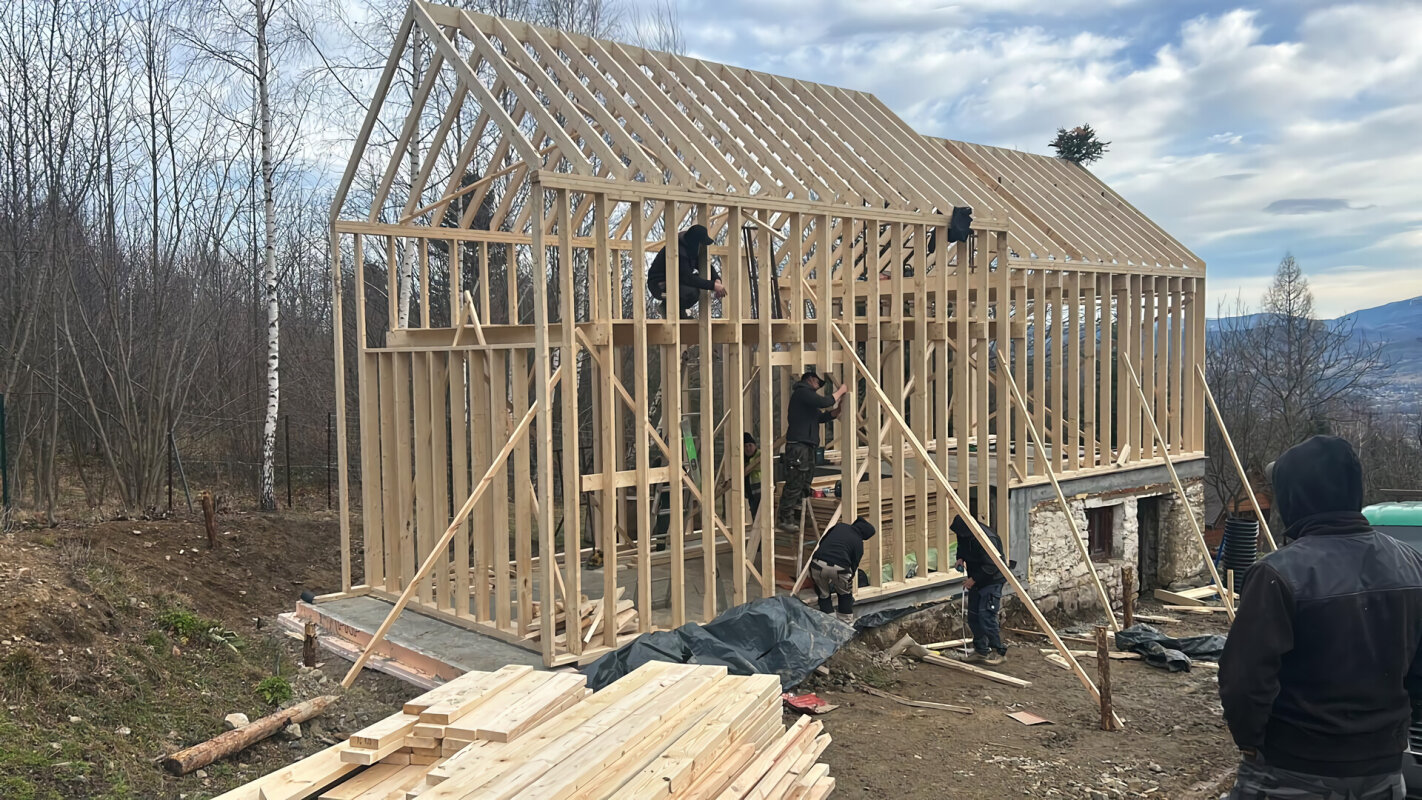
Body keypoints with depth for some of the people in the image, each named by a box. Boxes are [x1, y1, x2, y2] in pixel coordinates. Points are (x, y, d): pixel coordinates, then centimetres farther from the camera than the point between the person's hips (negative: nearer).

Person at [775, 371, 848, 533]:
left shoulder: (807, 394, 25)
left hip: (807, 446, 11)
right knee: (794, 483, -9)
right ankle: (785, 519, -6)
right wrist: (840, 391, -3)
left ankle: (795, 517, 16)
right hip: (798, 445, -11)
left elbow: (821, 417, 21)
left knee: (803, 484, 11)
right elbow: (825, 402, -17)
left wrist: (838, 409, 10)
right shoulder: (802, 392, -8)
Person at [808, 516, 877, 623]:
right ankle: (847, 622, 32)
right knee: (845, 594, 26)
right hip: (839, 567, -2)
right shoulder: (858, 543, 18)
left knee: (823, 595, 22)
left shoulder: (839, 526, 25)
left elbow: (820, 544, 24)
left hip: (818, 564, 2)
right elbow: (854, 566, 21)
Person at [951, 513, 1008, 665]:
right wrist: (960, 558, -2)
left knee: (986, 615, -13)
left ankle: (999, 651, 2)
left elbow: (991, 566, -26)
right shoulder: (963, 535, -4)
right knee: (973, 616, 9)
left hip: (992, 580, -9)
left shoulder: (987, 538, -30)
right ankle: (981, 650, 21)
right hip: (976, 580, 9)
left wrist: (974, 579, -20)